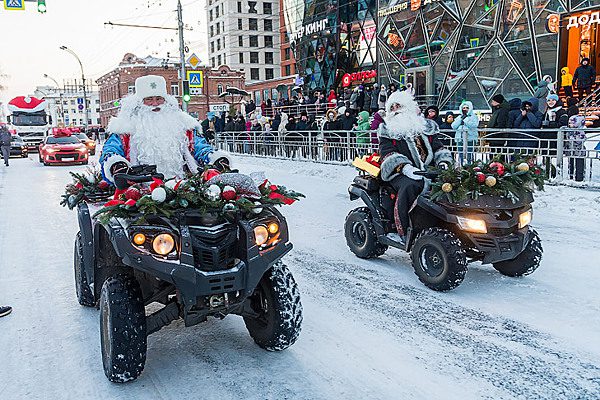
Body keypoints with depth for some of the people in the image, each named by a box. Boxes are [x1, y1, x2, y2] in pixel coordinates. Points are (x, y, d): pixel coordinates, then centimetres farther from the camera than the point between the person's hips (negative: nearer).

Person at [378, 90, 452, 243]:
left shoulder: (426, 127, 23)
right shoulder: (387, 129, 12)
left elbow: (438, 148, 20)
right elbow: (388, 153, -3)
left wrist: (444, 163, -3)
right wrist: (405, 167, -22)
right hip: (400, 173, -3)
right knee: (410, 186, -37)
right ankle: (405, 231, -34)